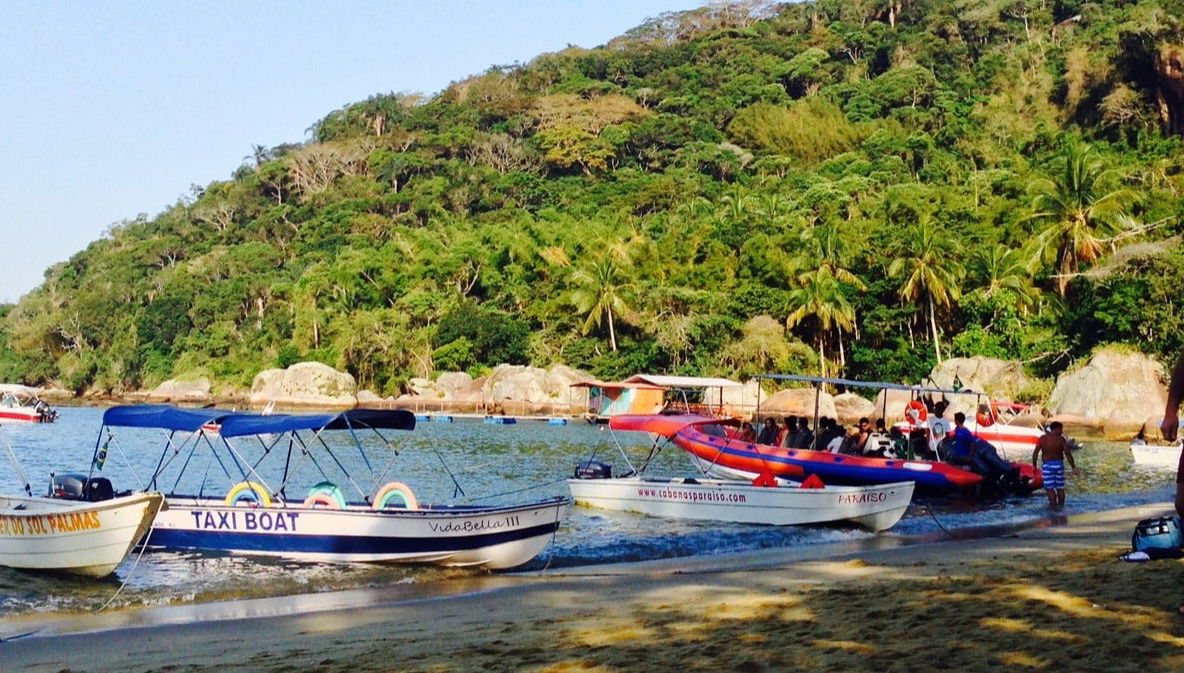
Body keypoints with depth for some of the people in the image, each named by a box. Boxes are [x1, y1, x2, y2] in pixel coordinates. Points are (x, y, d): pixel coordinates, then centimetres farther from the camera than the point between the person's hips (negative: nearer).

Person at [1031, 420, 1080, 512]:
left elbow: (1035, 453, -5)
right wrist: (1073, 468, -5)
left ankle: (1054, 507, -3)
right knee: (1060, 488, 14)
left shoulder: (1042, 438, -4)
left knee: (1050, 488, 2)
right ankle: (1061, 506, 25)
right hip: (1059, 464, 1)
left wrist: (1034, 466, 4)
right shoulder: (1061, 439, -7)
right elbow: (1068, 454, -10)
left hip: (1047, 465, -1)